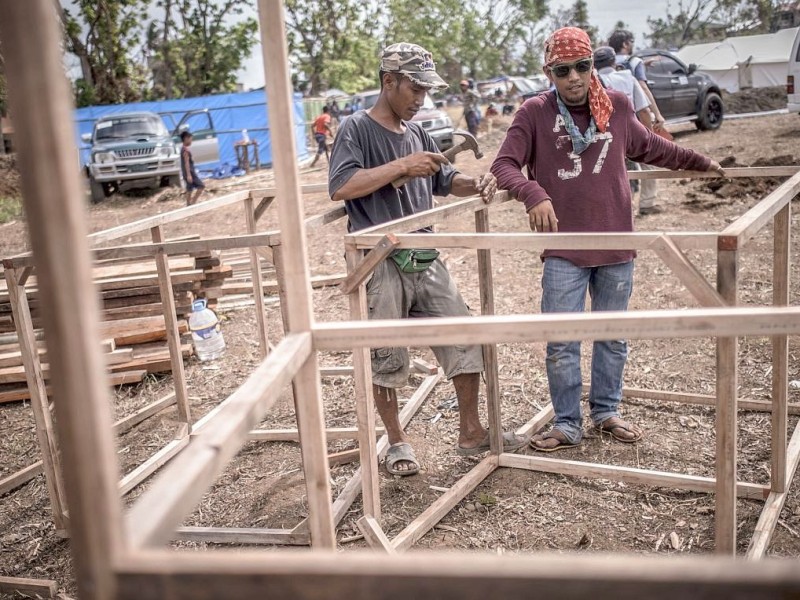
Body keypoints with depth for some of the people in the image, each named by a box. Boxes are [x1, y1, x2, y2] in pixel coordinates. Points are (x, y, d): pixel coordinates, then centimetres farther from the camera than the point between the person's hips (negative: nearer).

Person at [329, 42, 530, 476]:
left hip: (426, 260, 7)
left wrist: (475, 185, 2)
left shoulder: (416, 132, 14)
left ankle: (471, 432, 21)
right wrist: (401, 166, -19)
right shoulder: (356, 129, -6)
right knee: (386, 360, 5)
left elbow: (444, 180, 24)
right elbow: (340, 187, -21)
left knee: (465, 340, 6)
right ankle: (396, 441, 24)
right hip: (381, 265, -6)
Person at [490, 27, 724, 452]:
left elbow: (648, 147, 22)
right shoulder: (534, 113, -6)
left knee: (613, 337, 14)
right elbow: (503, 165, -14)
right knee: (561, 344, 1)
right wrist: (533, 193, -34)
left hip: (616, 246, 3)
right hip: (563, 251, -3)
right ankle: (567, 425, 16)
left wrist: (700, 162, 31)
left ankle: (606, 412, 31)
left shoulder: (617, 105, 4)